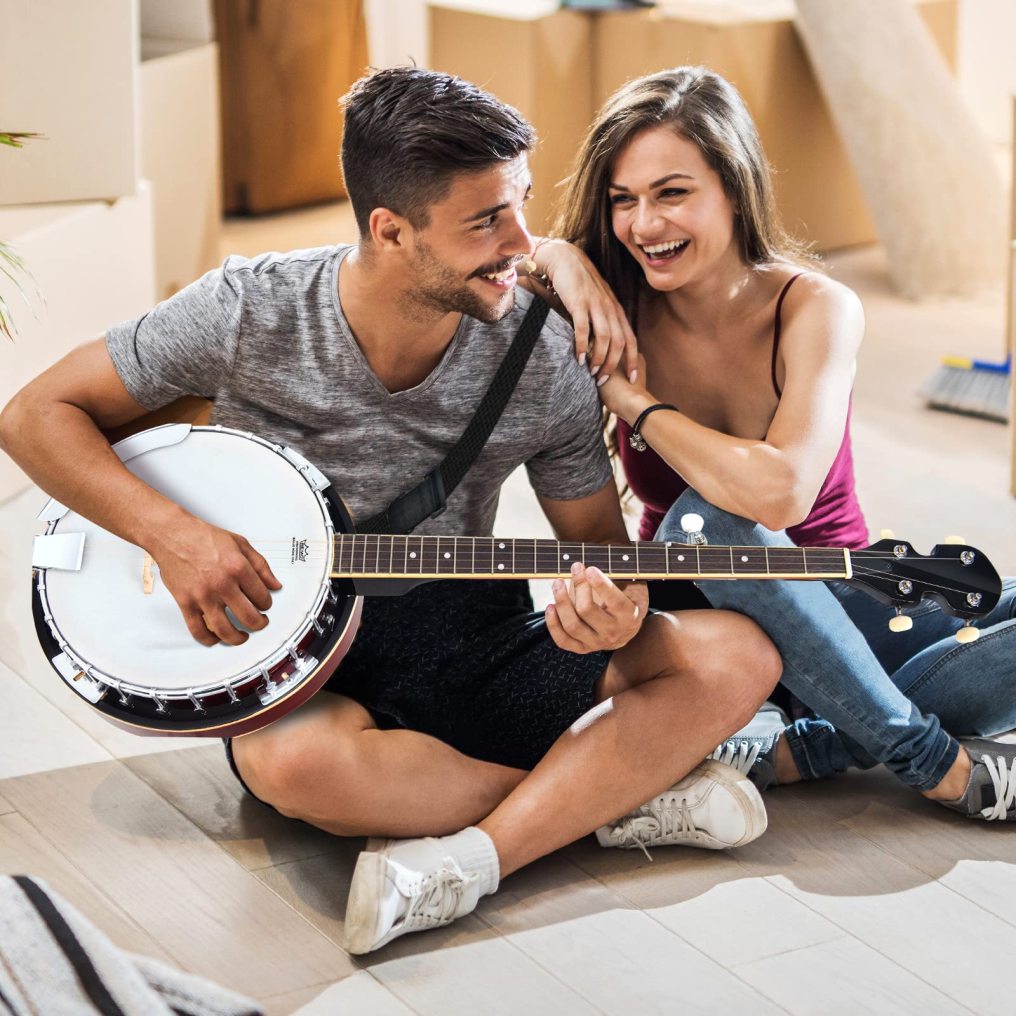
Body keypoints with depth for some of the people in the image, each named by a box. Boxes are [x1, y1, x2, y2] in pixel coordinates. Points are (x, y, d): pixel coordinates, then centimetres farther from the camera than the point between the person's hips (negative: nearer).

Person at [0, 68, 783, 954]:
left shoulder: (546, 359, -7)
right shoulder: (250, 314, -12)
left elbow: (598, 540, 4)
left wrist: (615, 604, -22)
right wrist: (170, 533, -20)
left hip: (472, 640, 3)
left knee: (736, 655, -18)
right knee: (294, 761, -40)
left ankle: (466, 858, -29)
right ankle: (615, 792, -21)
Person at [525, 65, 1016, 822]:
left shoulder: (816, 309, -16)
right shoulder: (620, 316, -9)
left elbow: (780, 493, -32)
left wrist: (636, 404, -21)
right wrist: (556, 257, -24)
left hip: (838, 613, -1)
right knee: (703, 521, -35)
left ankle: (794, 752, -23)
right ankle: (935, 761, -23)